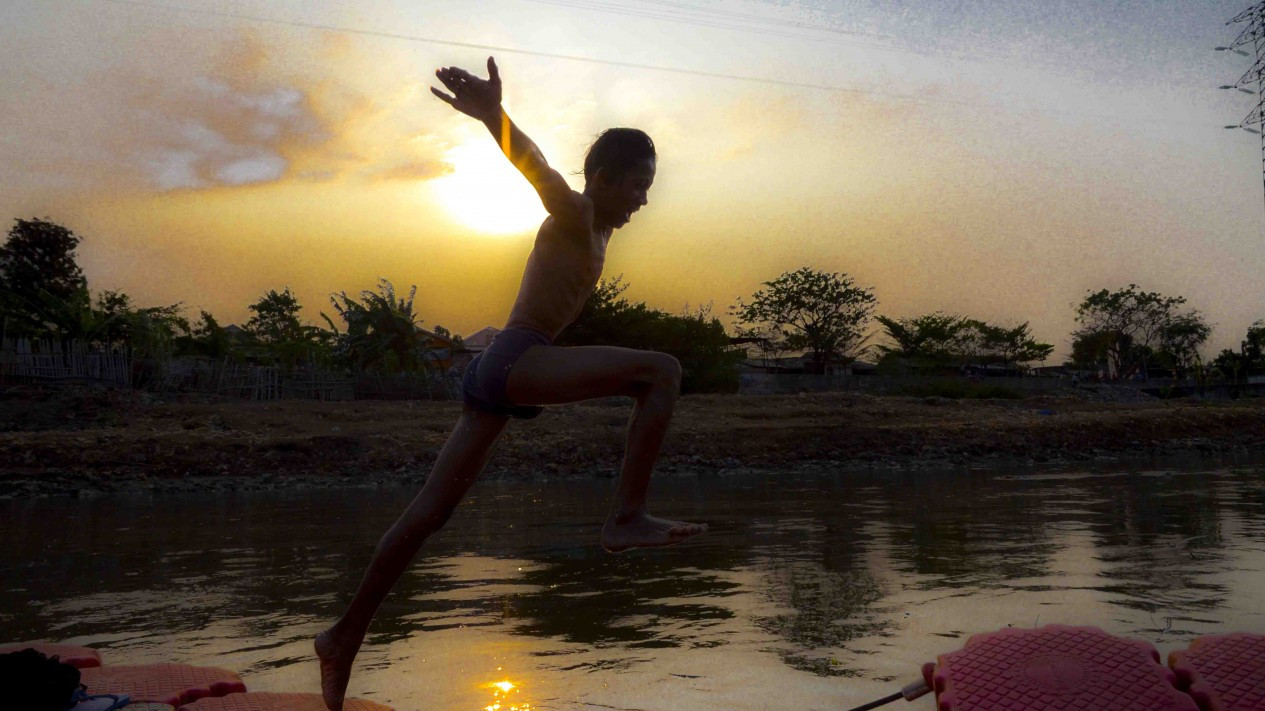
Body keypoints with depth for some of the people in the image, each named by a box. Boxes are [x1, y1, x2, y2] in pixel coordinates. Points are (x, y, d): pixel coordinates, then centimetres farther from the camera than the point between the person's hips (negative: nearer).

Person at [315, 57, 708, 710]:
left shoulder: (594, 232, 21)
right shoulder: (573, 215, -6)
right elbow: (534, 163, -28)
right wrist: (493, 116, -45)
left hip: (497, 376, 9)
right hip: (513, 362, -9)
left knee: (431, 510, 10)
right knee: (662, 370, -17)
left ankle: (345, 638, 17)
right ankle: (627, 516, -18)